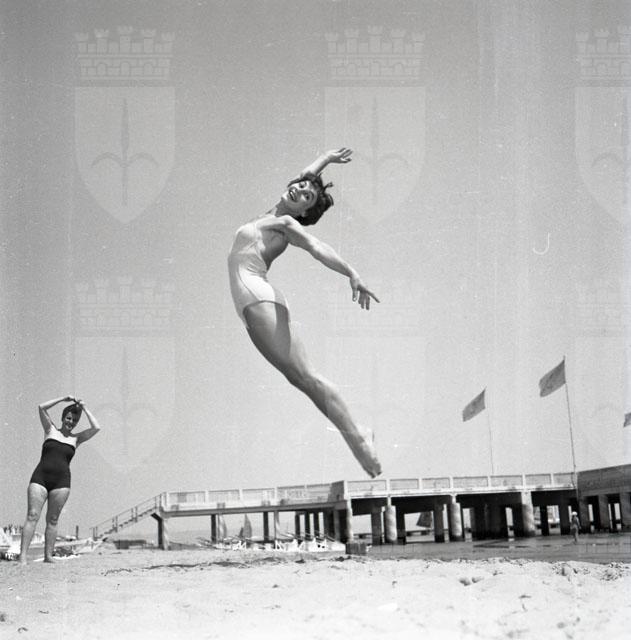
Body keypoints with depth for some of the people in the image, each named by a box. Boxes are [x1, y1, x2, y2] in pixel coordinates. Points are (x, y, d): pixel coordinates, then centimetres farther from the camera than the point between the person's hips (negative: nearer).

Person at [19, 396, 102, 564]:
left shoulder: (76, 439, 14)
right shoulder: (51, 431, 12)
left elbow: (96, 428, 2)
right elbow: (42, 407, 1)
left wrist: (84, 408, 9)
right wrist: (63, 399, 3)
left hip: (61, 481, 2)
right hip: (40, 478, -2)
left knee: (52, 520, 2)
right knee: (32, 515, -11)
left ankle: (48, 556, 5)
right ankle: (22, 556, -17)